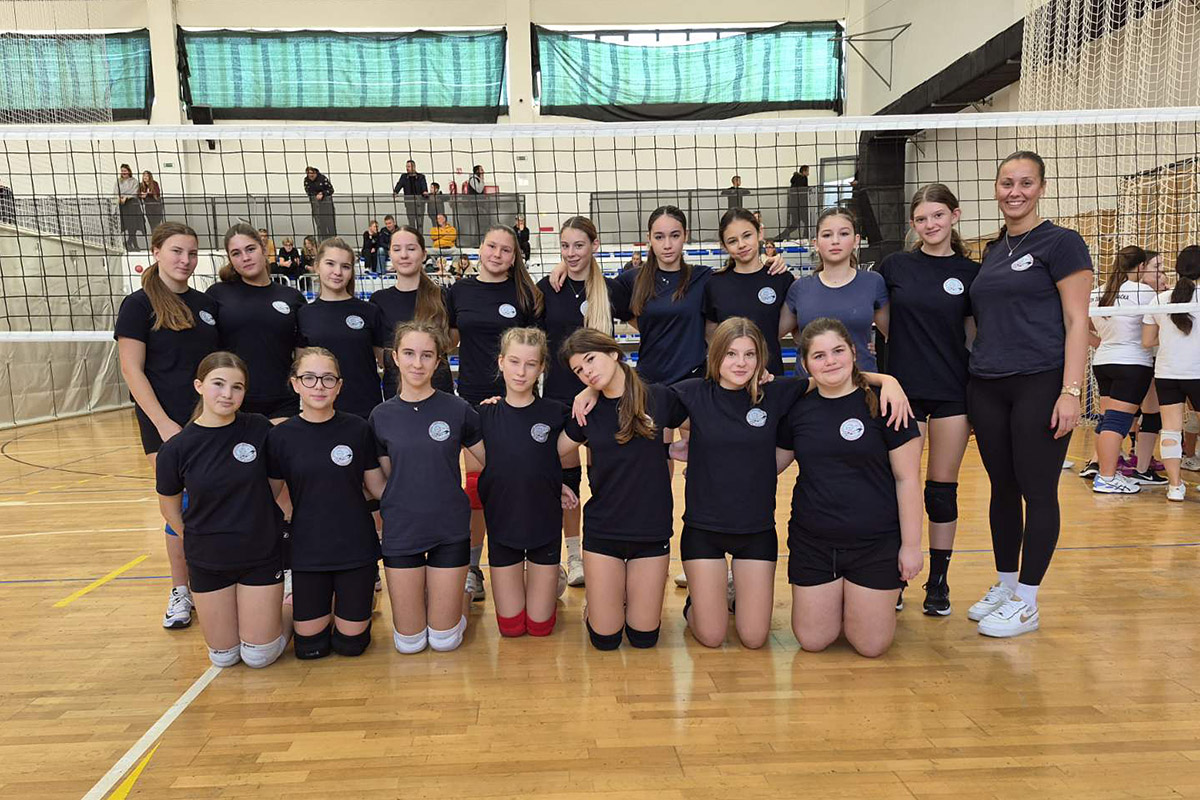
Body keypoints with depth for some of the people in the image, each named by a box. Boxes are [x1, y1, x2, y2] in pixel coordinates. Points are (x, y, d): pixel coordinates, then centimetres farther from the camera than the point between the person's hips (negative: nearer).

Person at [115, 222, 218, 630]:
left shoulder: (207, 304, 10)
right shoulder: (138, 305, -3)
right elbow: (132, 370, -8)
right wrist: (164, 424, -15)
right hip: (167, 424, -4)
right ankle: (180, 590, 18)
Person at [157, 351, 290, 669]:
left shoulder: (259, 429, -12)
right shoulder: (176, 449, -12)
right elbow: (170, 508, 4)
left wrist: (254, 521, 2)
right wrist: (199, 542, 5)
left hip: (261, 556, -1)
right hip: (207, 561, 1)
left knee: (258, 656, 4)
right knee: (223, 657, 12)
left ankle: (293, 607, 31)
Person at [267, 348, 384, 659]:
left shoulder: (358, 429, -6)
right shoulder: (280, 436, -5)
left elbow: (378, 487, -1)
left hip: (356, 547, 0)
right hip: (307, 551, 1)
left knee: (351, 644, 7)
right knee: (310, 647, 8)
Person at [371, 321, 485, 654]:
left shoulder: (457, 410, -7)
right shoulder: (381, 416, -1)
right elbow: (385, 480, 8)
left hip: (450, 529, -1)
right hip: (401, 530, 1)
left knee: (444, 638, 7)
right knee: (409, 642, 9)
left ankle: (460, 591, 35)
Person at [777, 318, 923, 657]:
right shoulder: (798, 409, 2)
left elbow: (907, 478, -6)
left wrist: (911, 544, -7)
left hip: (875, 541, -3)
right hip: (811, 541, 3)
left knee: (871, 645, 5)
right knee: (812, 641, 6)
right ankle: (834, 600, 37)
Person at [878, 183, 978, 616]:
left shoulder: (970, 273, 3)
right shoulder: (894, 266, 2)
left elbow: (974, 336, 6)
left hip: (953, 393, 1)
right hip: (903, 389, 0)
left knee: (943, 487, 7)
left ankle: (938, 581, 20)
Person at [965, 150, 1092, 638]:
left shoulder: (1060, 243, -3)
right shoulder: (992, 250, 16)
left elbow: (1076, 322, -9)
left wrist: (1071, 390, -17)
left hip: (1040, 386, -6)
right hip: (986, 387, 6)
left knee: (1037, 492, 1)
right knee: (1002, 489, 12)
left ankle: (1026, 602, 12)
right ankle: (1004, 586, 25)